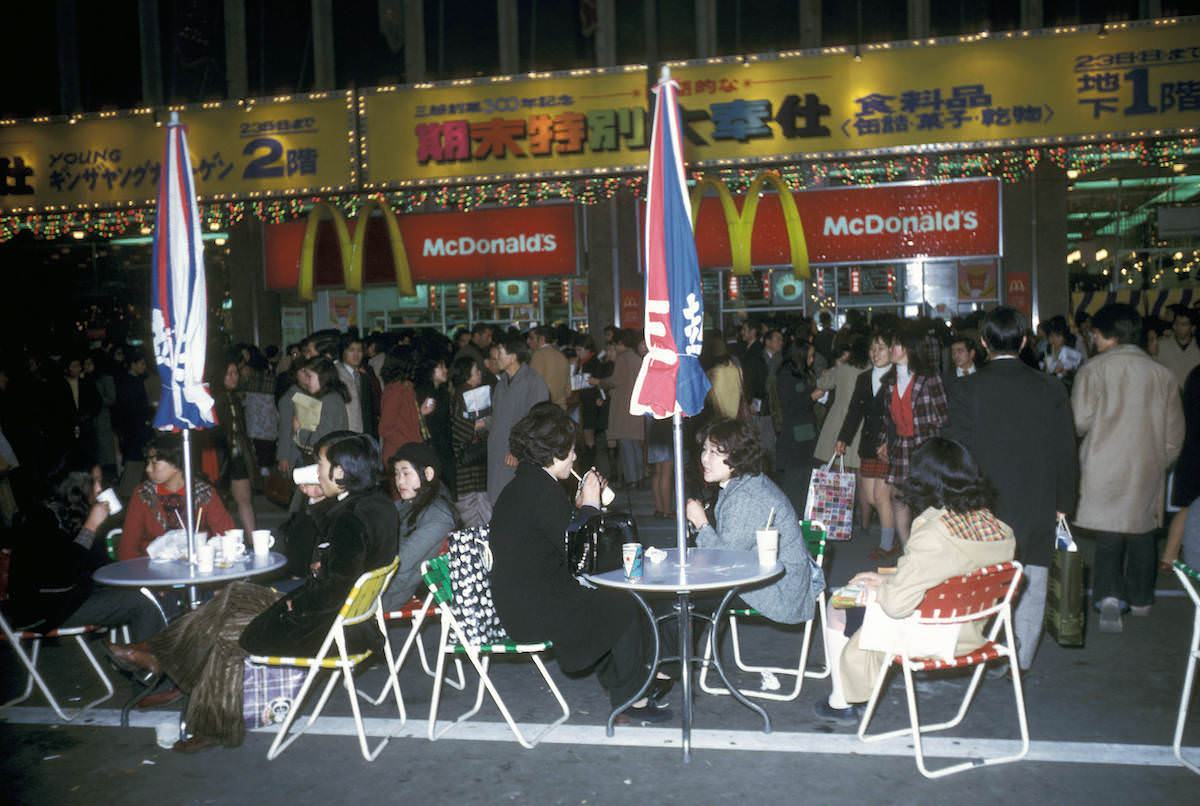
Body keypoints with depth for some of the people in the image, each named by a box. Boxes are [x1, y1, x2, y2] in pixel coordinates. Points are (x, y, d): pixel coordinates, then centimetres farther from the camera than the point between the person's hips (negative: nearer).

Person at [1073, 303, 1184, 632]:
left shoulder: (1094, 369, -9)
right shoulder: (1162, 374, 3)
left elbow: (1080, 421, -14)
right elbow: (1174, 432, 8)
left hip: (1104, 467, -3)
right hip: (1147, 469, 3)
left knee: (1108, 537, 3)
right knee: (1141, 534, 17)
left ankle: (1109, 595, -14)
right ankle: (1140, 598, 30)